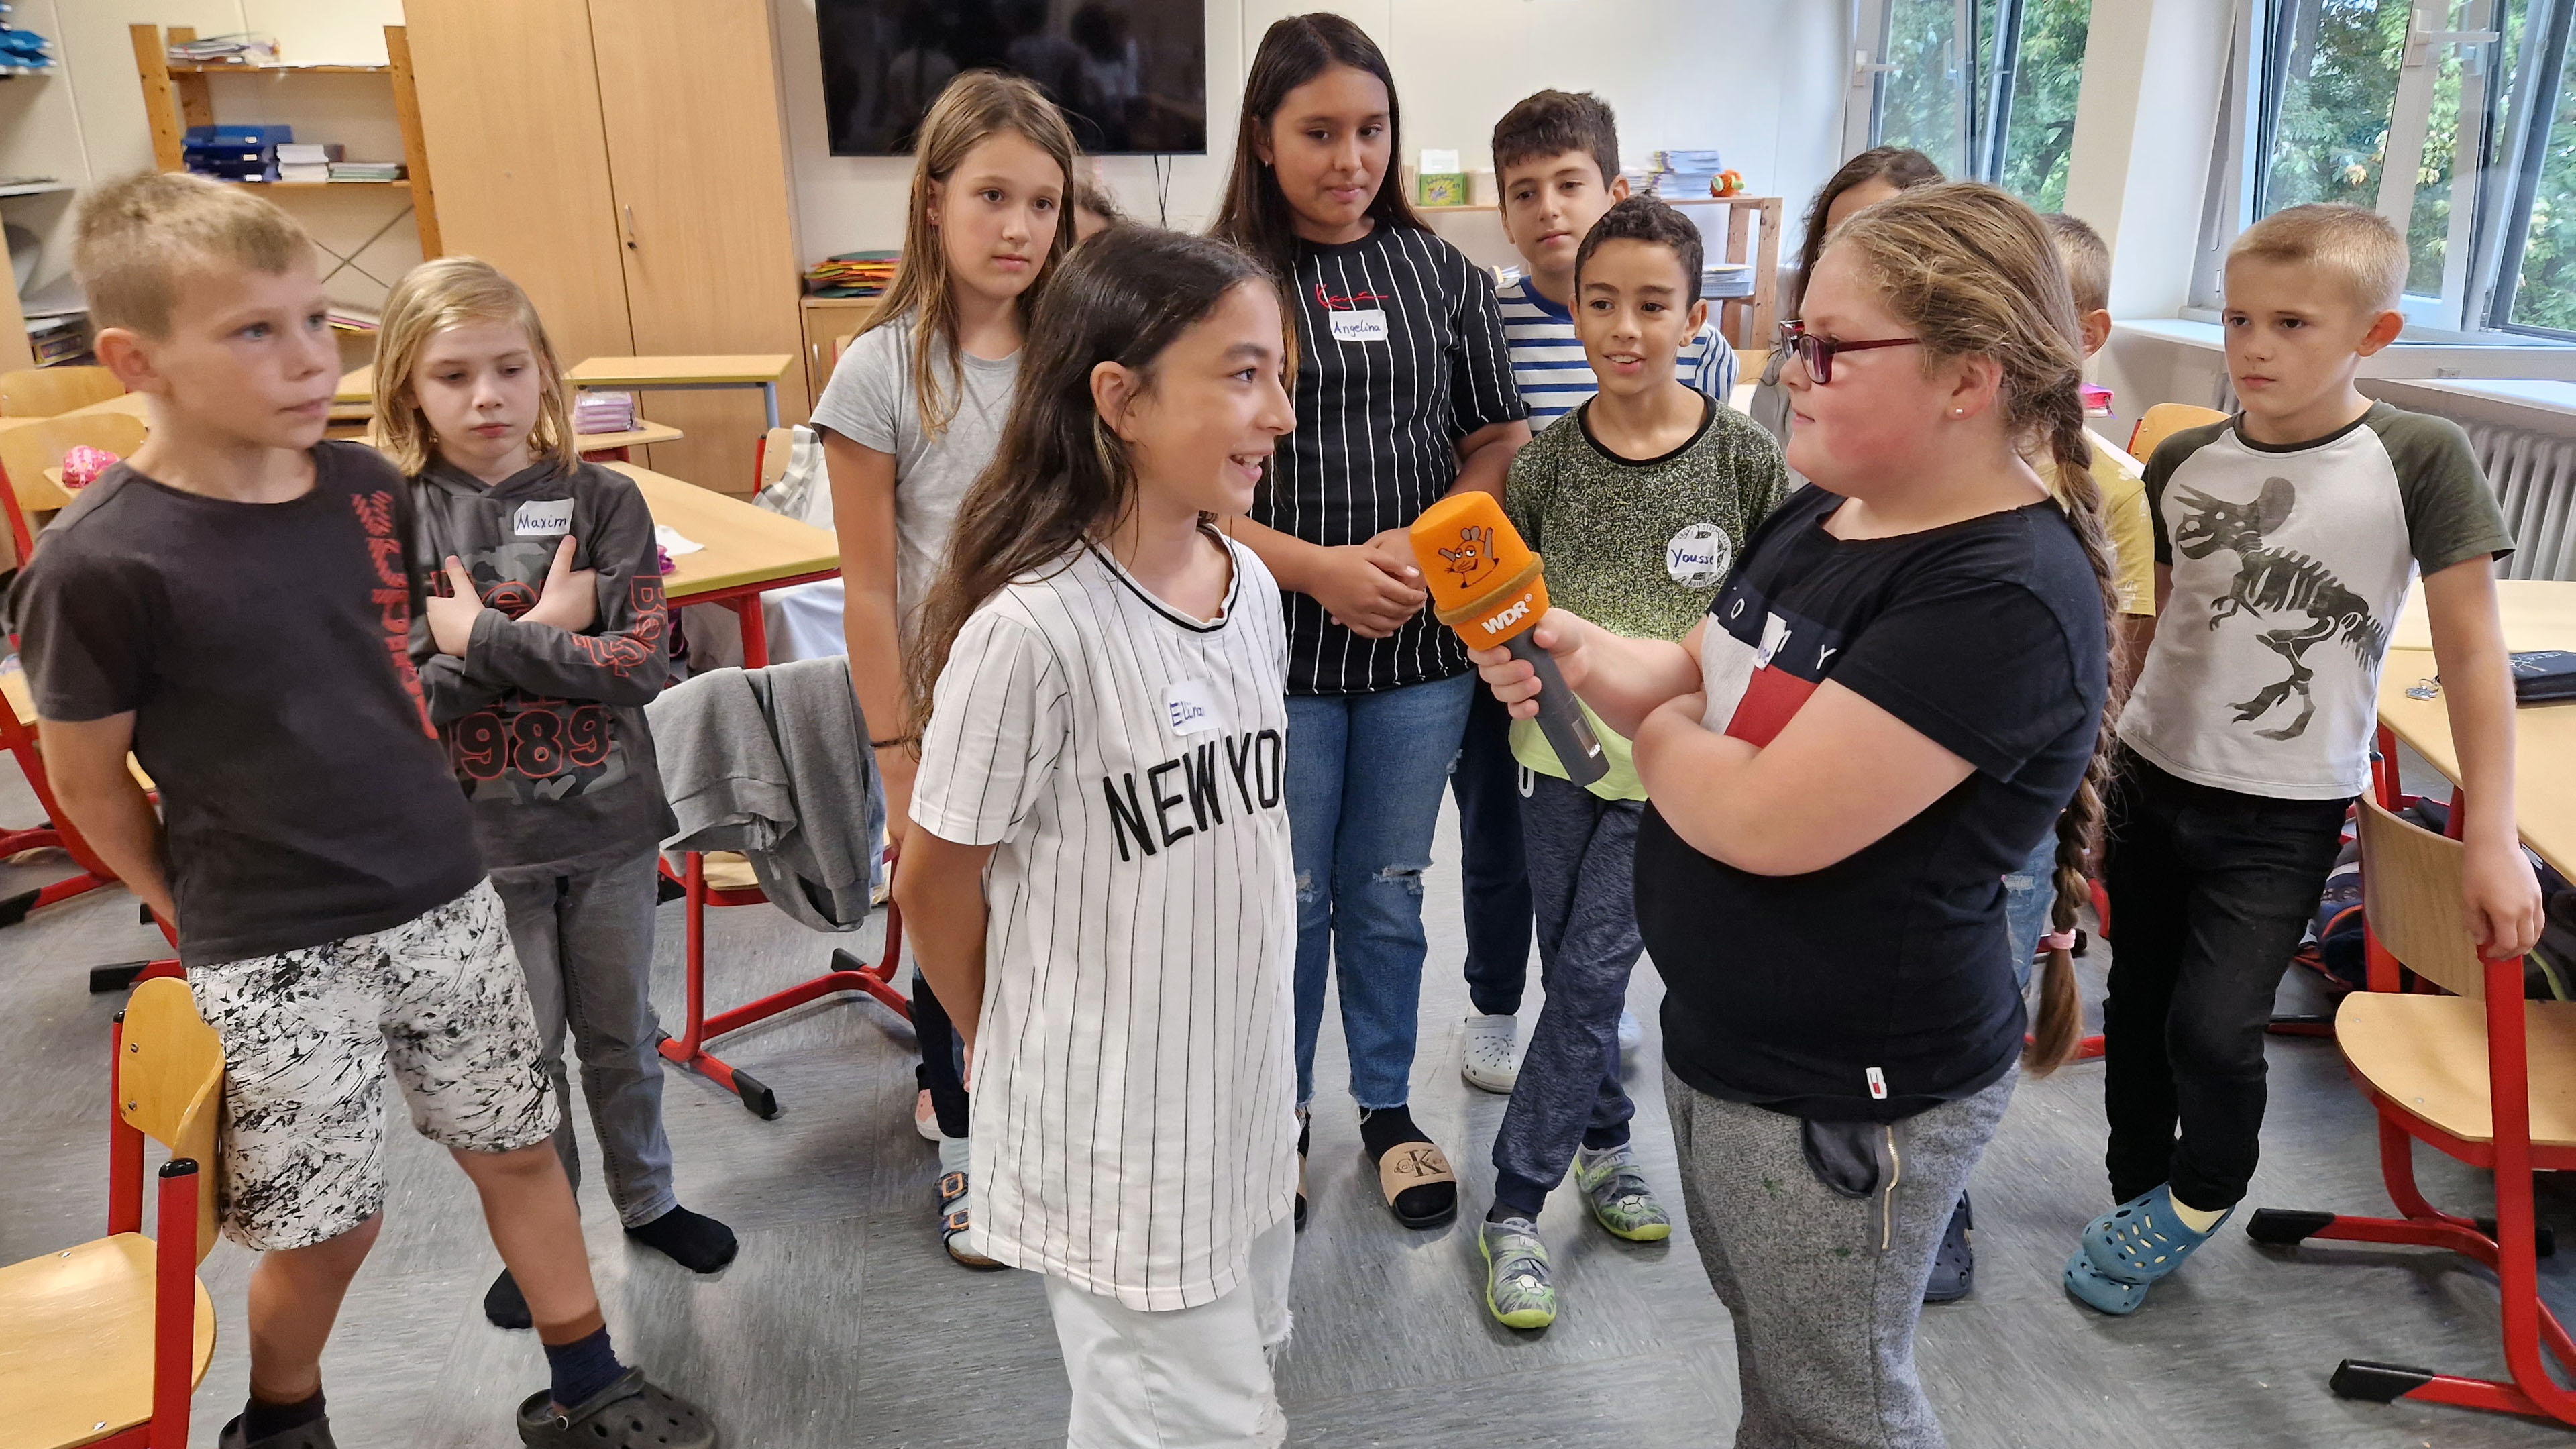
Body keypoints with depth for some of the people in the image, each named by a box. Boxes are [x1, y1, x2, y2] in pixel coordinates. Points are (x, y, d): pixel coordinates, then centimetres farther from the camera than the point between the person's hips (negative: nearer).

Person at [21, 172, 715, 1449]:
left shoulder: (369, 489, -3)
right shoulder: (100, 563, -18)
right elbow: (88, 783, -5)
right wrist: (207, 916, 3)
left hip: (444, 899, 5)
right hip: (271, 957, -4)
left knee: (519, 1148, 15)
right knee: (327, 1229, 9)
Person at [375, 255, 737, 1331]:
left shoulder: (602, 501, -6)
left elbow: (644, 661, -16)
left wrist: (486, 642, -21)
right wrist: (546, 630, -21)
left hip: (611, 821, 1)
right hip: (479, 840, -1)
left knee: (622, 1034, 18)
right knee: (522, 1052, 14)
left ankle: (647, 1199, 40)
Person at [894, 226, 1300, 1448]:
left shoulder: (1250, 586, -2)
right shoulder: (1031, 631, -25)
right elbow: (937, 880, -13)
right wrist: (1005, 1051, 2)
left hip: (1243, 1083, 7)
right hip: (1111, 1121, -7)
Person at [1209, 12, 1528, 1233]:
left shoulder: (1442, 275, 4)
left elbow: (1497, 444, 7)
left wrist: (1423, 547, -11)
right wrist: (1319, 569, -18)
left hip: (1420, 643, 3)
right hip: (1278, 644, -2)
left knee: (1388, 894, 16)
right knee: (1290, 898, 12)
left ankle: (1388, 1108, 36)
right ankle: (1279, 1117, 34)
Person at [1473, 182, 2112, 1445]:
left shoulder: (2004, 597, -28)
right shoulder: (1824, 513, 2)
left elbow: (1762, 819, -32)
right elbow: (1710, 681, 11)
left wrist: (1649, 727, -11)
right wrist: (1570, 646, -10)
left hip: (1846, 1096, -8)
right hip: (1718, 1038, 8)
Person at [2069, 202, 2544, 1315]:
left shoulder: (2419, 459, -10)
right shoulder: (2183, 462, 0)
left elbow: (2472, 651, -8)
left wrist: (2493, 838, -11)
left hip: (2286, 811, -3)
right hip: (2150, 776, 4)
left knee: (2213, 1027, -11)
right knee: (2138, 1008, 12)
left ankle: (2203, 1195, 20)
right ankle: (2140, 1201, 34)